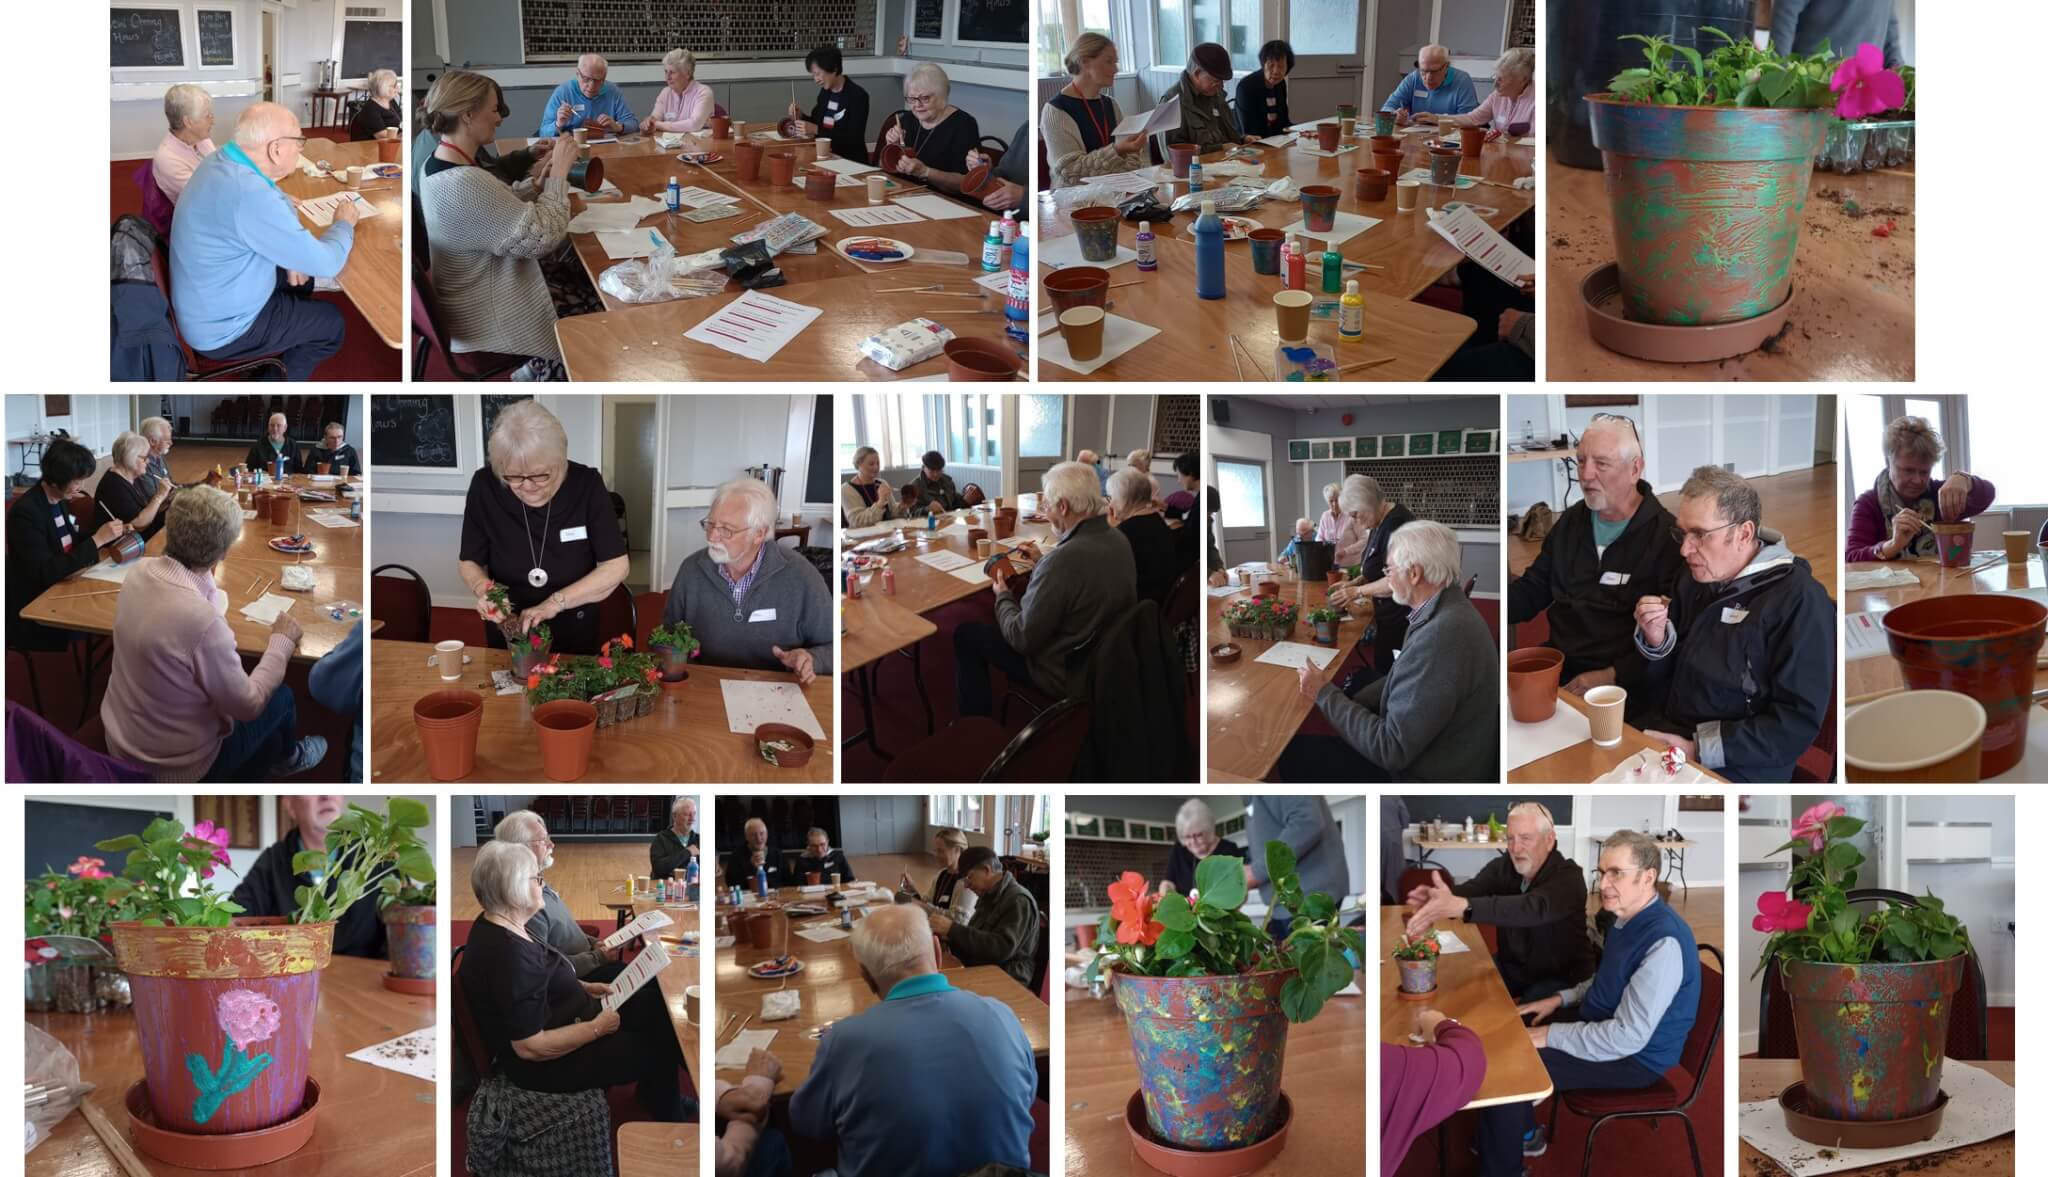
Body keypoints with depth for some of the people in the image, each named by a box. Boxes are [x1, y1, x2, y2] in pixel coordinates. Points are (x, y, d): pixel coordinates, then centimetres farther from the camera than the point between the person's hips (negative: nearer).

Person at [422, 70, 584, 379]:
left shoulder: (439, 164, 0)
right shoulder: (464, 184, -32)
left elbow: (502, 208, 11)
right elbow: (545, 236, -27)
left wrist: (540, 178, -2)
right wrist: (559, 171, -16)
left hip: (482, 291, 10)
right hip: (491, 317, -10)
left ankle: (542, 367, 23)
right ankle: (543, 370, 19)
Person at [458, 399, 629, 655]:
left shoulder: (587, 485, -20)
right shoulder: (485, 486, -17)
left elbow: (615, 567, -17)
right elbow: (468, 562, -5)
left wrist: (555, 603, -26)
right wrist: (482, 588, -26)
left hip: (575, 636, -1)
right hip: (508, 635, 1)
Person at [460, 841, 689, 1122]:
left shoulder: (499, 927, -1)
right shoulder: (507, 954, -32)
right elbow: (531, 1047, -30)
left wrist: (584, 987, 8)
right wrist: (597, 1029, -20)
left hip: (558, 1020, 10)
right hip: (545, 1062, -10)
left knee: (655, 1004, 10)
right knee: (656, 1050, 0)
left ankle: (659, 1098, 24)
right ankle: (669, 1119, 25)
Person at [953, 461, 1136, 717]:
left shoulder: (1063, 559, -34)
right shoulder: (1119, 540, -8)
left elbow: (1022, 639, -25)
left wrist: (1002, 595, -7)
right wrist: (1041, 563, 7)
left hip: (1065, 675, -8)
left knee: (966, 634, 7)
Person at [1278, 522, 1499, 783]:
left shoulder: (1440, 638, -32)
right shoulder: (1448, 610, 0)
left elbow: (1391, 749, -28)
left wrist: (1323, 693, -16)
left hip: (1425, 774, -9)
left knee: (1295, 752, 0)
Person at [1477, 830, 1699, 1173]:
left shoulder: (1663, 943, -30)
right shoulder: (1628, 917, 0)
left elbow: (1629, 1036, -31)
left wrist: (1551, 1035, -25)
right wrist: (1561, 999, 8)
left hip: (1635, 1057, -10)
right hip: (1603, 1025, 10)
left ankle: (1501, 1169, 5)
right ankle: (1522, 1133, 31)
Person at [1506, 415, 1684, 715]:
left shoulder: (1667, 536, -9)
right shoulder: (1571, 520, 13)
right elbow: (1534, 586, 21)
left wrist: (1612, 677, -22)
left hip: (1624, 682, -7)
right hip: (1559, 664, 7)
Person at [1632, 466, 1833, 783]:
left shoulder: (1799, 600, -12)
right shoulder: (1697, 578, 11)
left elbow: (1799, 722, -17)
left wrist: (1699, 750, -20)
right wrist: (1656, 641, -4)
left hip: (1732, 773, -7)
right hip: (1662, 739, 7)